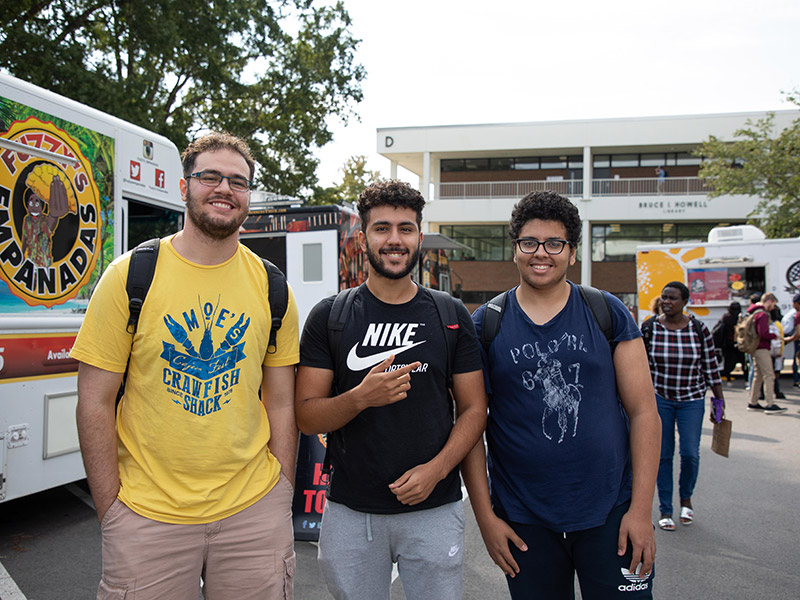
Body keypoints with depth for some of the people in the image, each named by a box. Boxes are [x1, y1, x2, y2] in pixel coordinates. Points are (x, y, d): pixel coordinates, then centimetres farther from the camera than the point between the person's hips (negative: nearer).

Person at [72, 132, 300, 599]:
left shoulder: (272, 288, 2)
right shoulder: (130, 276, -5)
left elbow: (282, 403, 6)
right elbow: (95, 403, -4)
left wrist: (282, 499, 2)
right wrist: (111, 510, -6)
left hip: (253, 509, 2)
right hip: (147, 513, -2)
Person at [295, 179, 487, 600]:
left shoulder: (452, 316, 3)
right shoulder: (329, 317, 0)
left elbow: (473, 410, 3)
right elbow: (306, 416, -3)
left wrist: (436, 469, -13)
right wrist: (361, 397, -22)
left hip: (435, 508, 1)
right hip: (350, 512, 0)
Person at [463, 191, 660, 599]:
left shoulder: (608, 313, 0)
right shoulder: (485, 325, -1)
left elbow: (644, 412, -1)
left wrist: (641, 509, -7)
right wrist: (485, 516, -4)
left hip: (610, 512, 0)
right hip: (523, 520, 0)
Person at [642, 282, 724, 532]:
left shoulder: (699, 329, -6)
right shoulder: (649, 328, -6)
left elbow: (711, 368, 1)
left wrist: (719, 401, 4)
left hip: (692, 400, 0)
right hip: (659, 399, 0)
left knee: (690, 453, -4)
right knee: (663, 454, 3)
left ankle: (686, 497, 26)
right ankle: (665, 510, 18)